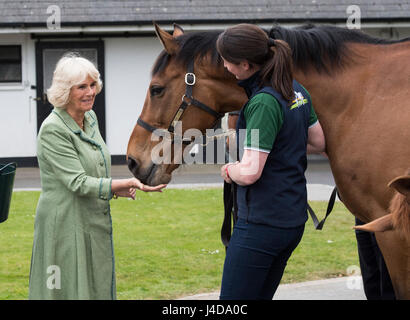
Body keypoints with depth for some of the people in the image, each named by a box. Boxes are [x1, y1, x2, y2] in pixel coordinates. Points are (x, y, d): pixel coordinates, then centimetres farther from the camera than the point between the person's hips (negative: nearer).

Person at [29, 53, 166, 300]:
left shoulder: (90, 118, 9)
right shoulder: (53, 129, -18)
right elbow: (77, 182, -24)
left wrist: (117, 189, 3)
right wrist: (122, 185, -34)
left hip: (97, 223, 8)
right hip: (66, 224, -8)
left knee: (100, 287, 12)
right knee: (69, 290, -4)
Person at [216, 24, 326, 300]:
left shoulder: (263, 103, -21)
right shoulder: (297, 91, 7)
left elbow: (249, 172, -25)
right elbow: (318, 143, 20)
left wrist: (229, 170, -4)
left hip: (261, 222, -9)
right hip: (294, 218, 9)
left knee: (232, 298, -3)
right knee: (261, 296, 17)